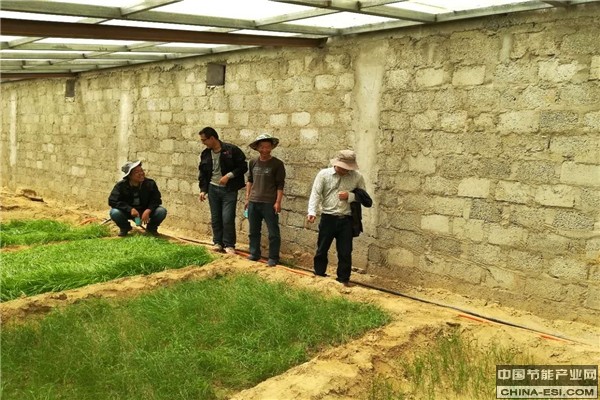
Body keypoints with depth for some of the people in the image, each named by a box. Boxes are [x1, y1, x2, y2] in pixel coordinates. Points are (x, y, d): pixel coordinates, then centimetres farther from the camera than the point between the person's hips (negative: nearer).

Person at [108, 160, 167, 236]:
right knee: (114, 213, -31)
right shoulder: (121, 185, -16)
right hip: (128, 212, 0)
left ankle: (151, 228, 8)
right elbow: (112, 201, -20)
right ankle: (125, 228, 5)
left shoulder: (150, 184, -13)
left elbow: (156, 200, -12)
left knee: (162, 211, -25)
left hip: (145, 211, 1)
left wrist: (148, 210, -32)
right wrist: (130, 209, -31)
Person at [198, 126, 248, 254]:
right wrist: (203, 190, 5)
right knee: (215, 218, 9)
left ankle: (229, 245, 6)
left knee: (228, 219, -7)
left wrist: (229, 175, -18)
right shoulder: (205, 154, 5)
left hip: (229, 189, -5)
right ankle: (218, 242, 22)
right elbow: (202, 173, 14)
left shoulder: (232, 150, -11)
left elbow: (243, 167, -9)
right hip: (213, 189, 5)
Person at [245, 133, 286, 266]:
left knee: (273, 232, 0)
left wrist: (278, 202, -12)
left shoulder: (277, 164, -7)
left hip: (269, 203, -4)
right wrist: (247, 198, 12)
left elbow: (280, 185, -7)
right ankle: (254, 253, 28)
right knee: (254, 230, 14)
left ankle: (273, 258, 11)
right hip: (253, 202, 5)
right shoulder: (253, 162, 6)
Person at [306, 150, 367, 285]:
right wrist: (312, 212, -23)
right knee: (322, 249, 9)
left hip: (346, 220, 1)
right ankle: (319, 276, 25)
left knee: (345, 252, 6)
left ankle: (343, 280, 19)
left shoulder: (357, 177, 1)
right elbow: (315, 194, -8)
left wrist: (350, 196, -13)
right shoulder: (324, 174, -3)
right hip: (328, 218, -1)